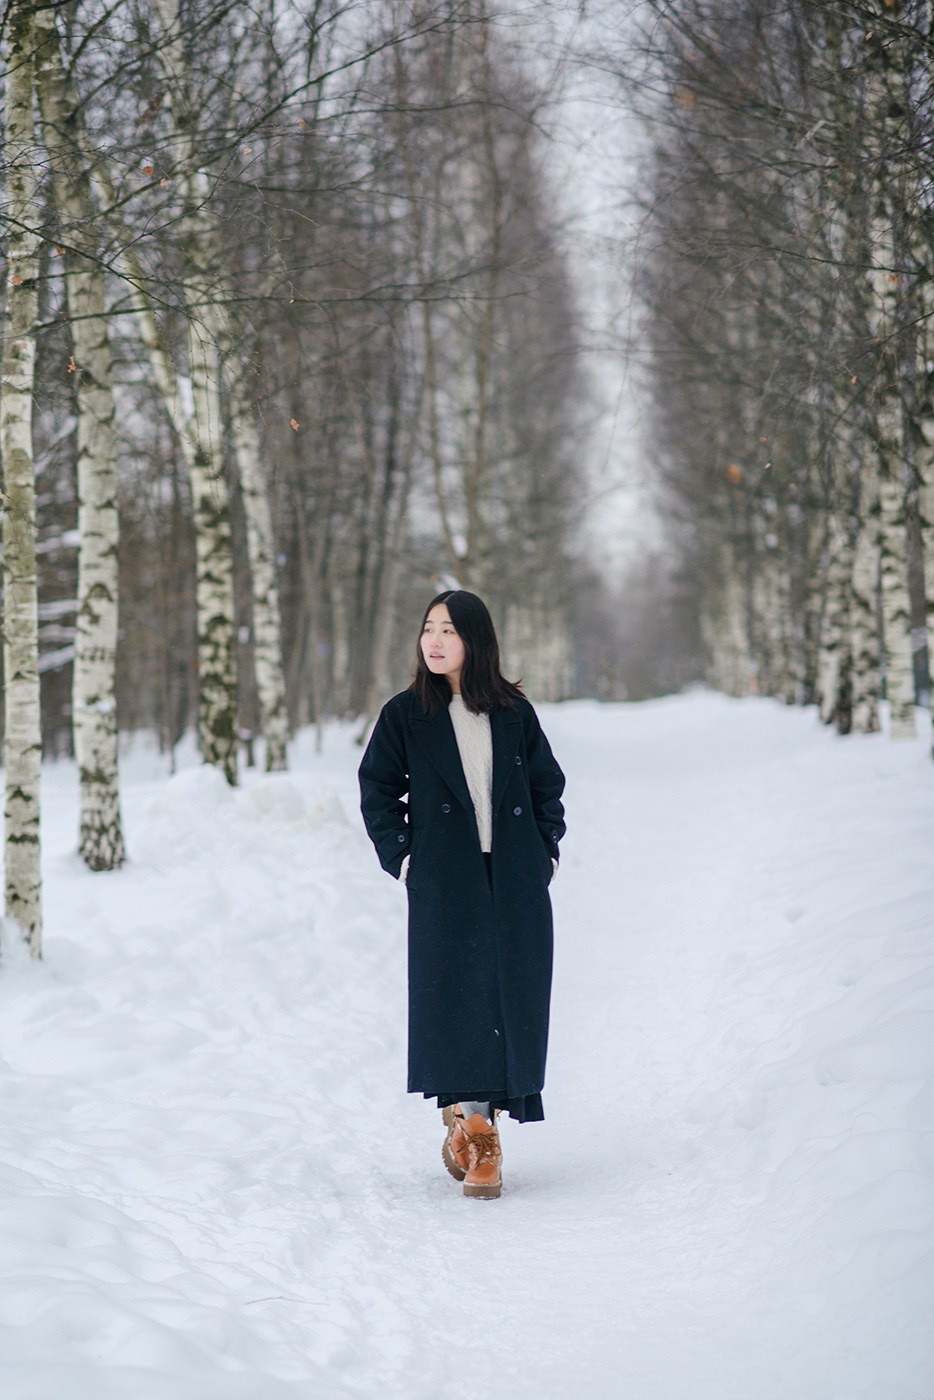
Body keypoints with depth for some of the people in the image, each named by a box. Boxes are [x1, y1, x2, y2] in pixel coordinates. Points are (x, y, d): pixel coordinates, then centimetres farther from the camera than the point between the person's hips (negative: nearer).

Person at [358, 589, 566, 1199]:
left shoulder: (514, 712, 6)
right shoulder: (405, 714, 2)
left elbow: (547, 786, 14)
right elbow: (378, 791, 7)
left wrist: (546, 852, 4)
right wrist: (401, 859, -2)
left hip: (516, 882, 2)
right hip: (445, 885, -2)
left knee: (514, 998, 0)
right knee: (456, 995, -6)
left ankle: (483, 1117, 10)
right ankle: (469, 1122, 1)